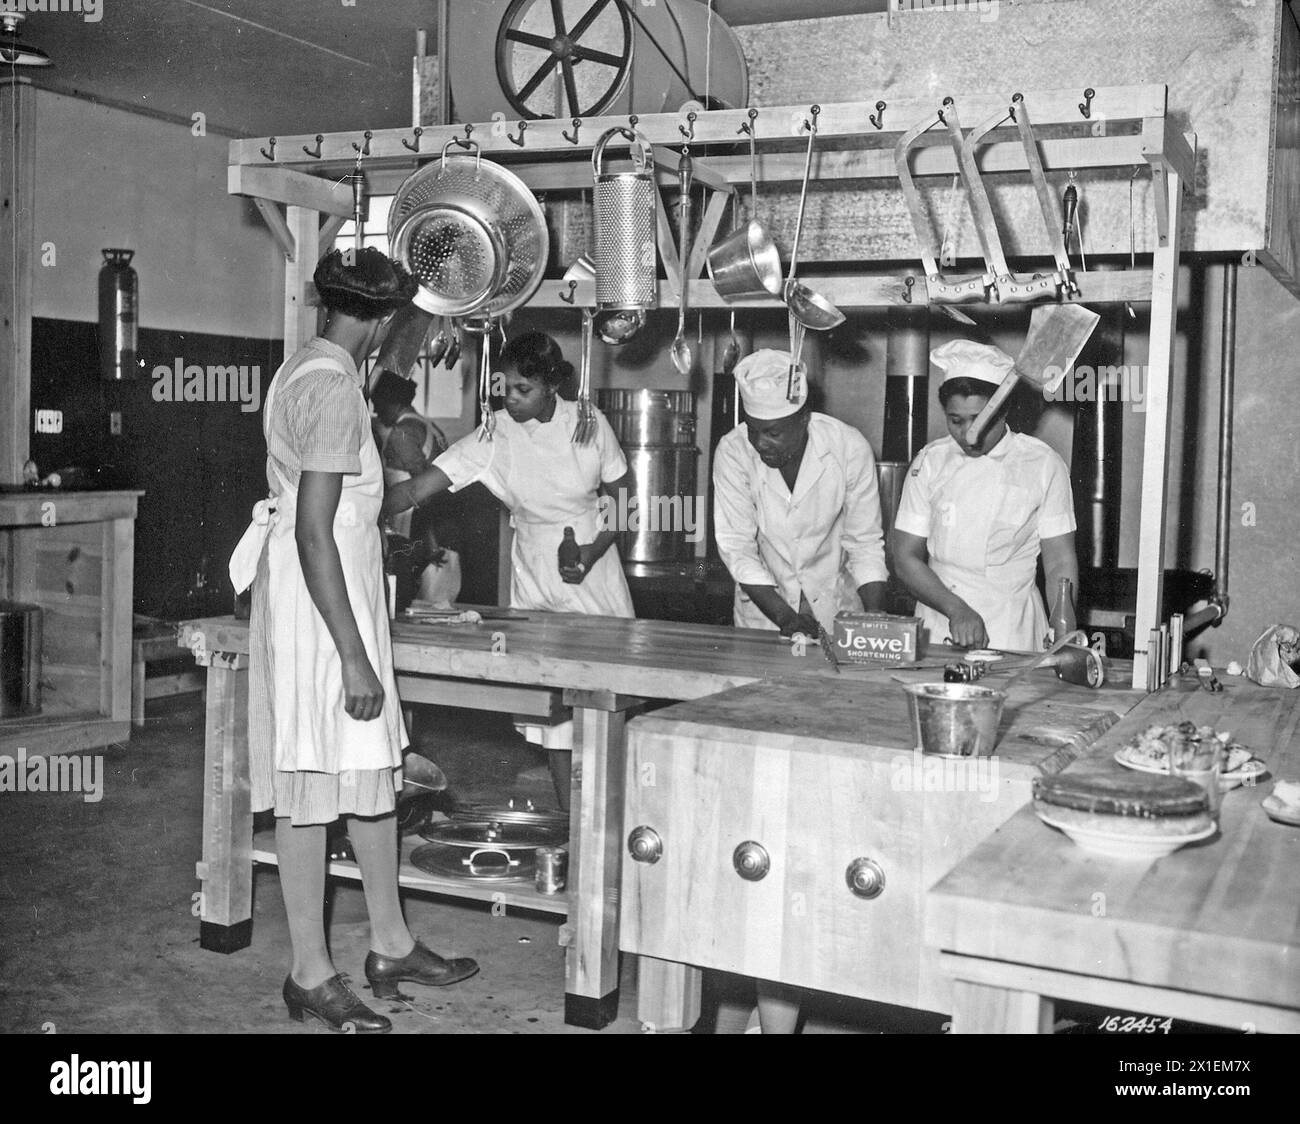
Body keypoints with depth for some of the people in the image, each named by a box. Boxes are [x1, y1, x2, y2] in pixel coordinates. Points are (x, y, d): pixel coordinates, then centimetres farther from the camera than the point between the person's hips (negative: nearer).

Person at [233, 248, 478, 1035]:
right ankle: (312, 975, 13)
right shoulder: (334, 387, -19)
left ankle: (391, 947, 27)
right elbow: (313, 533, -24)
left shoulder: (308, 370, 12)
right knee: (316, 785, 0)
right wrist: (354, 656, -23)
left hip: (329, 591, 10)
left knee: (375, 773, 15)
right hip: (323, 602, -10)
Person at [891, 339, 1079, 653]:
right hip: (940, 622, 1)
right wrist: (956, 609, -12)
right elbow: (906, 558, 3)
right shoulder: (930, 462, 4)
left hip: (1014, 632, -1)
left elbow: (1060, 562, 1)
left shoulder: (1044, 465, 1)